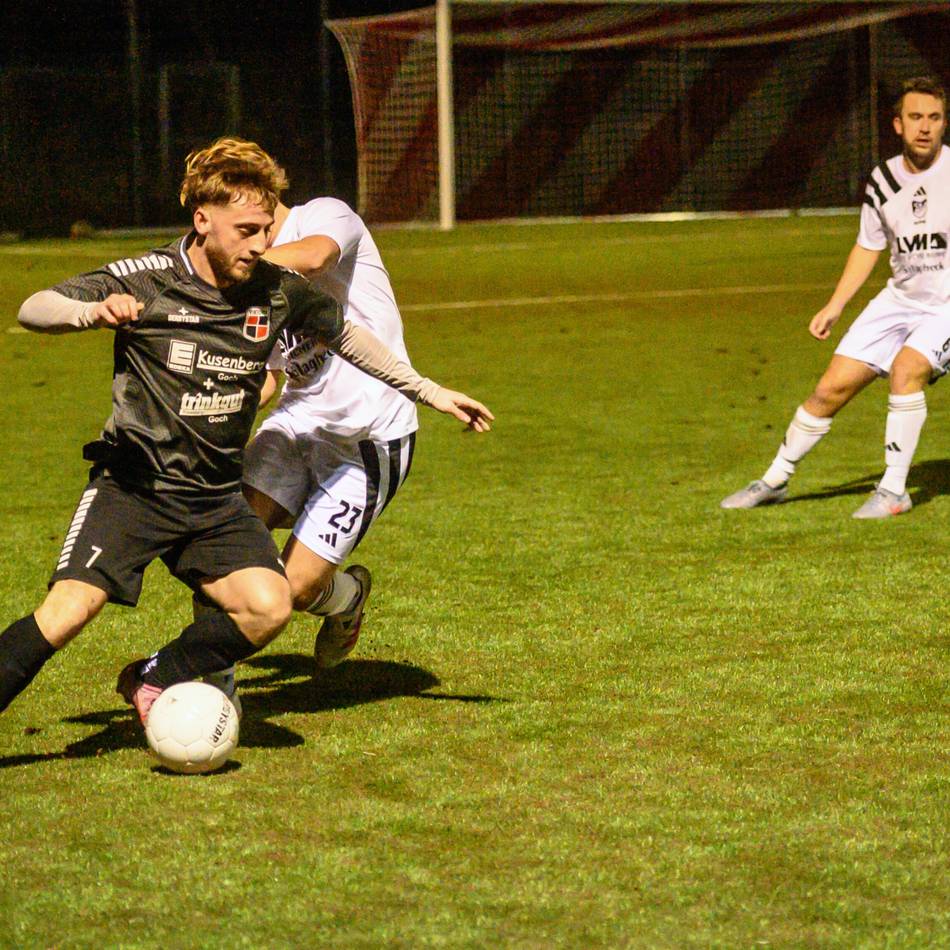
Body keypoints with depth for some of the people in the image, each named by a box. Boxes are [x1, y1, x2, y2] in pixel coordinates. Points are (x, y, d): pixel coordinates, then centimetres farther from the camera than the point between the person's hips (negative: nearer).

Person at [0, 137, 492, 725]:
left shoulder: (279, 292, -1)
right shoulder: (144, 280, -11)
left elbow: (345, 336, 18)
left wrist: (431, 392, 22)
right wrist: (96, 312, -32)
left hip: (217, 498, 4)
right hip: (133, 485, -4)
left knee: (268, 607, -19)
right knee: (67, 610, -22)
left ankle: (154, 682, 5)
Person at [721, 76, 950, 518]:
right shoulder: (884, 180, -2)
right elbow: (869, 245, 15)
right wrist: (835, 306, 10)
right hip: (899, 299, 5)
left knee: (906, 369, -31)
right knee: (830, 389, 2)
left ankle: (894, 490, -18)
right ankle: (775, 480, 21)